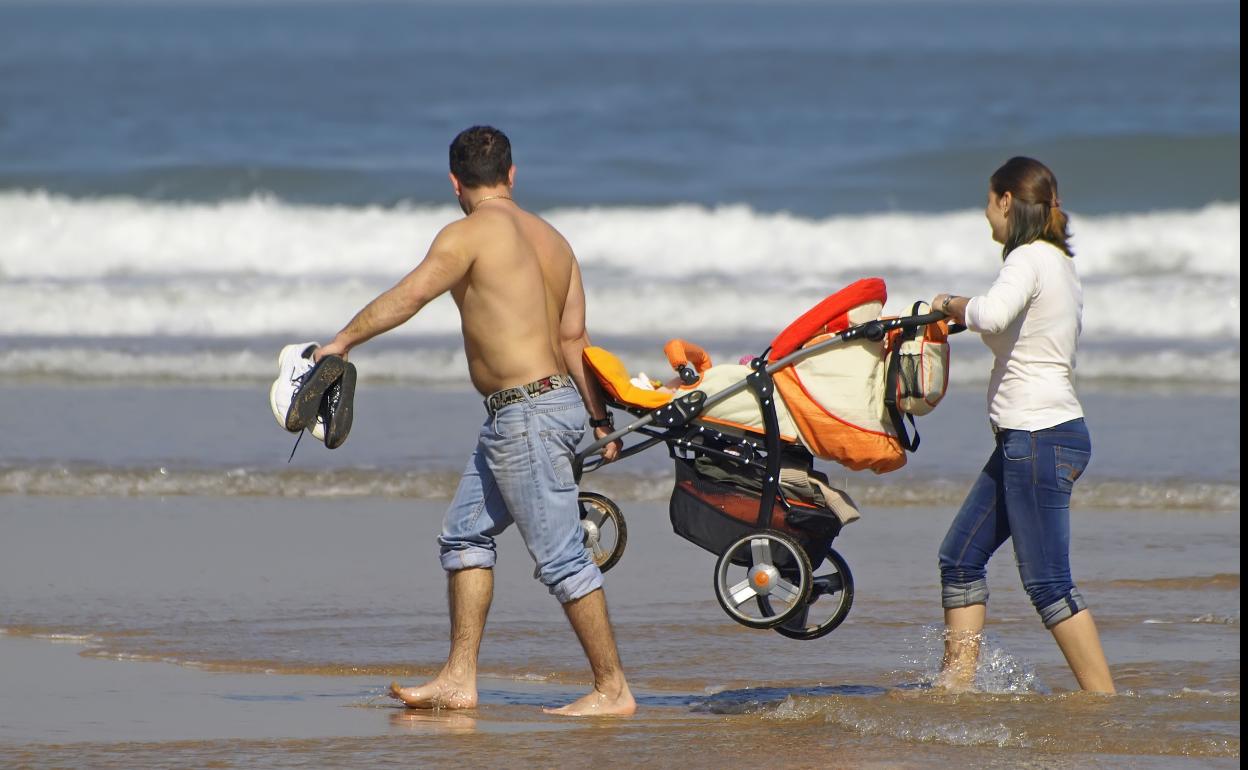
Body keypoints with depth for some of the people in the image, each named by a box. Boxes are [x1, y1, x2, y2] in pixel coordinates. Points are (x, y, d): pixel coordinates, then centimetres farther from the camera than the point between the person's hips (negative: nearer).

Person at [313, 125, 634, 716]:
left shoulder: (470, 233, -10)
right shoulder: (551, 239, 13)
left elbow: (406, 297, -11)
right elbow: (574, 339, 11)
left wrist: (342, 342, 0)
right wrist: (601, 421, 11)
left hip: (526, 415, -9)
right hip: (559, 399, 9)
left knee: (560, 556, -6)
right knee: (465, 534, 15)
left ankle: (613, 689, -4)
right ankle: (459, 679, 15)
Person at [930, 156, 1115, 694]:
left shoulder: (1030, 259, -13)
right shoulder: (1058, 262, 17)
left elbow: (993, 316, -32)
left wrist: (952, 305, -13)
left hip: (1039, 438, -10)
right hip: (1033, 435, 10)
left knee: (1046, 581, -10)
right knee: (961, 556, 13)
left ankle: (1104, 698, -9)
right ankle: (957, 683, 15)